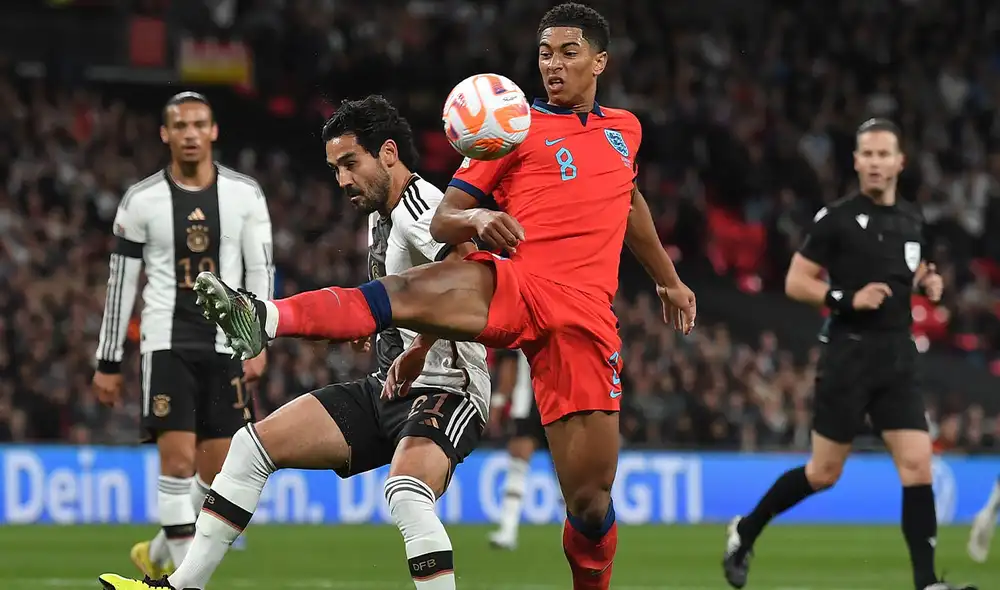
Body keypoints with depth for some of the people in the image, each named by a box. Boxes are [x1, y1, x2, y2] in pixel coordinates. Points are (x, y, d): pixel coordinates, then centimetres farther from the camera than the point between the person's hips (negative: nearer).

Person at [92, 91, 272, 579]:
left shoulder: (244, 194, 4)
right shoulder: (142, 201, 0)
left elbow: (260, 272, 6)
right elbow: (121, 284, 5)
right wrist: (108, 363, 4)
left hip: (226, 345, 2)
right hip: (167, 344, -2)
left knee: (220, 471, 3)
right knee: (178, 458, -13)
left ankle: (159, 554, 25)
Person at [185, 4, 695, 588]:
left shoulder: (626, 129, 23)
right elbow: (442, 221, 6)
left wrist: (669, 278, 53)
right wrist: (476, 218, -17)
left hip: (586, 318, 3)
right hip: (516, 287, -3)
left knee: (591, 498, -5)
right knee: (407, 292, -35)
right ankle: (266, 317, -55)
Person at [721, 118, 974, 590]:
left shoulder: (911, 220, 11)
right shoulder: (837, 218, -6)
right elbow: (795, 282, -5)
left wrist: (927, 282, 7)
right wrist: (847, 299, -19)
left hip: (897, 359, 5)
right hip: (848, 355, -5)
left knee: (917, 467, -8)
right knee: (823, 474, 1)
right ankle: (745, 531, 23)